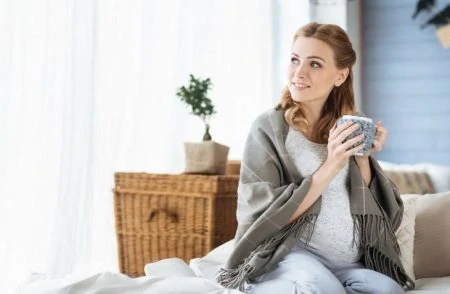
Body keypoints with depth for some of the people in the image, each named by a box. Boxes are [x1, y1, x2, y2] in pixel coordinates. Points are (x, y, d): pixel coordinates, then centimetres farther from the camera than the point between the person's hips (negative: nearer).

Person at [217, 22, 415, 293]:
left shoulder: (350, 128, 11)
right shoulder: (269, 127, -1)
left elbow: (382, 215, 10)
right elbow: (268, 217, -10)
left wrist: (362, 159, -6)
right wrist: (331, 165, -17)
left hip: (352, 266, 3)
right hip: (285, 256, -3)